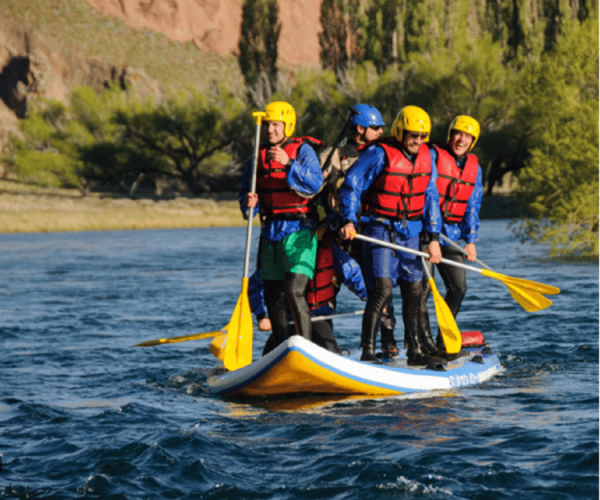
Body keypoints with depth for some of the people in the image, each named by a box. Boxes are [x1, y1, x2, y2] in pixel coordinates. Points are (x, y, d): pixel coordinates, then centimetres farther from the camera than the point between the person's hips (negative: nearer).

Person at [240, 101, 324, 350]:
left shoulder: (302, 150, -3)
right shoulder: (258, 156, 13)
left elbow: (314, 184, -17)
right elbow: (245, 192, 14)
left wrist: (288, 164, -29)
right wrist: (249, 202, -10)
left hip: (299, 232, -6)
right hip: (271, 232, 6)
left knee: (294, 292, -19)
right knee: (273, 297, 8)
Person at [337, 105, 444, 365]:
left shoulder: (426, 156, 6)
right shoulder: (379, 154, -13)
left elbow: (431, 198, 11)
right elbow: (351, 186, -11)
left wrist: (434, 238, 6)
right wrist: (349, 220, -24)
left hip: (411, 232, 6)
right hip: (382, 229, -6)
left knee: (414, 292, 11)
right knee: (382, 289, -16)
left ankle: (416, 351, 22)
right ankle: (368, 352, -14)